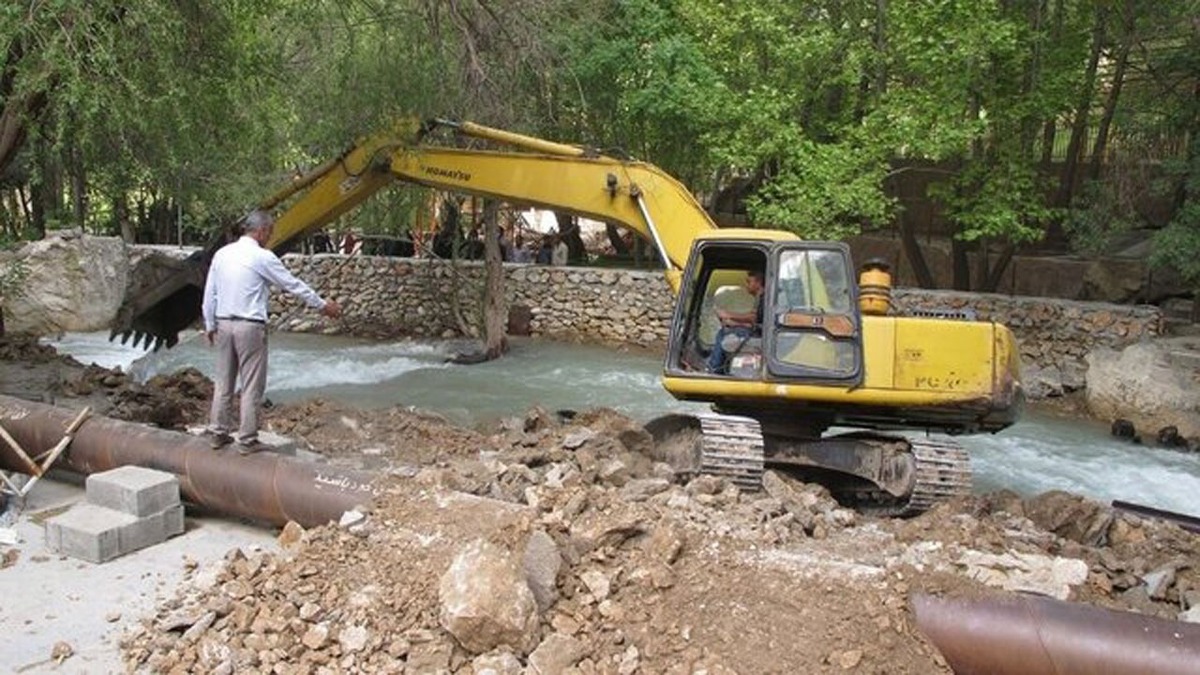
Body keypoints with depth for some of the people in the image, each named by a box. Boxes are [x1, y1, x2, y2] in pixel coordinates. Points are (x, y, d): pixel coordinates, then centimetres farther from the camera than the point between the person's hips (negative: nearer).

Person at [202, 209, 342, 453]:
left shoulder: (222, 254, 7)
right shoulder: (262, 257, -10)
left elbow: (209, 293, 10)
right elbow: (293, 284, -5)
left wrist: (210, 325, 20)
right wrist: (323, 305, 5)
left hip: (223, 325, 6)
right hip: (250, 327, -6)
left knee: (223, 382, 15)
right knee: (252, 386, 1)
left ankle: (219, 433, 22)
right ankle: (247, 440, 5)